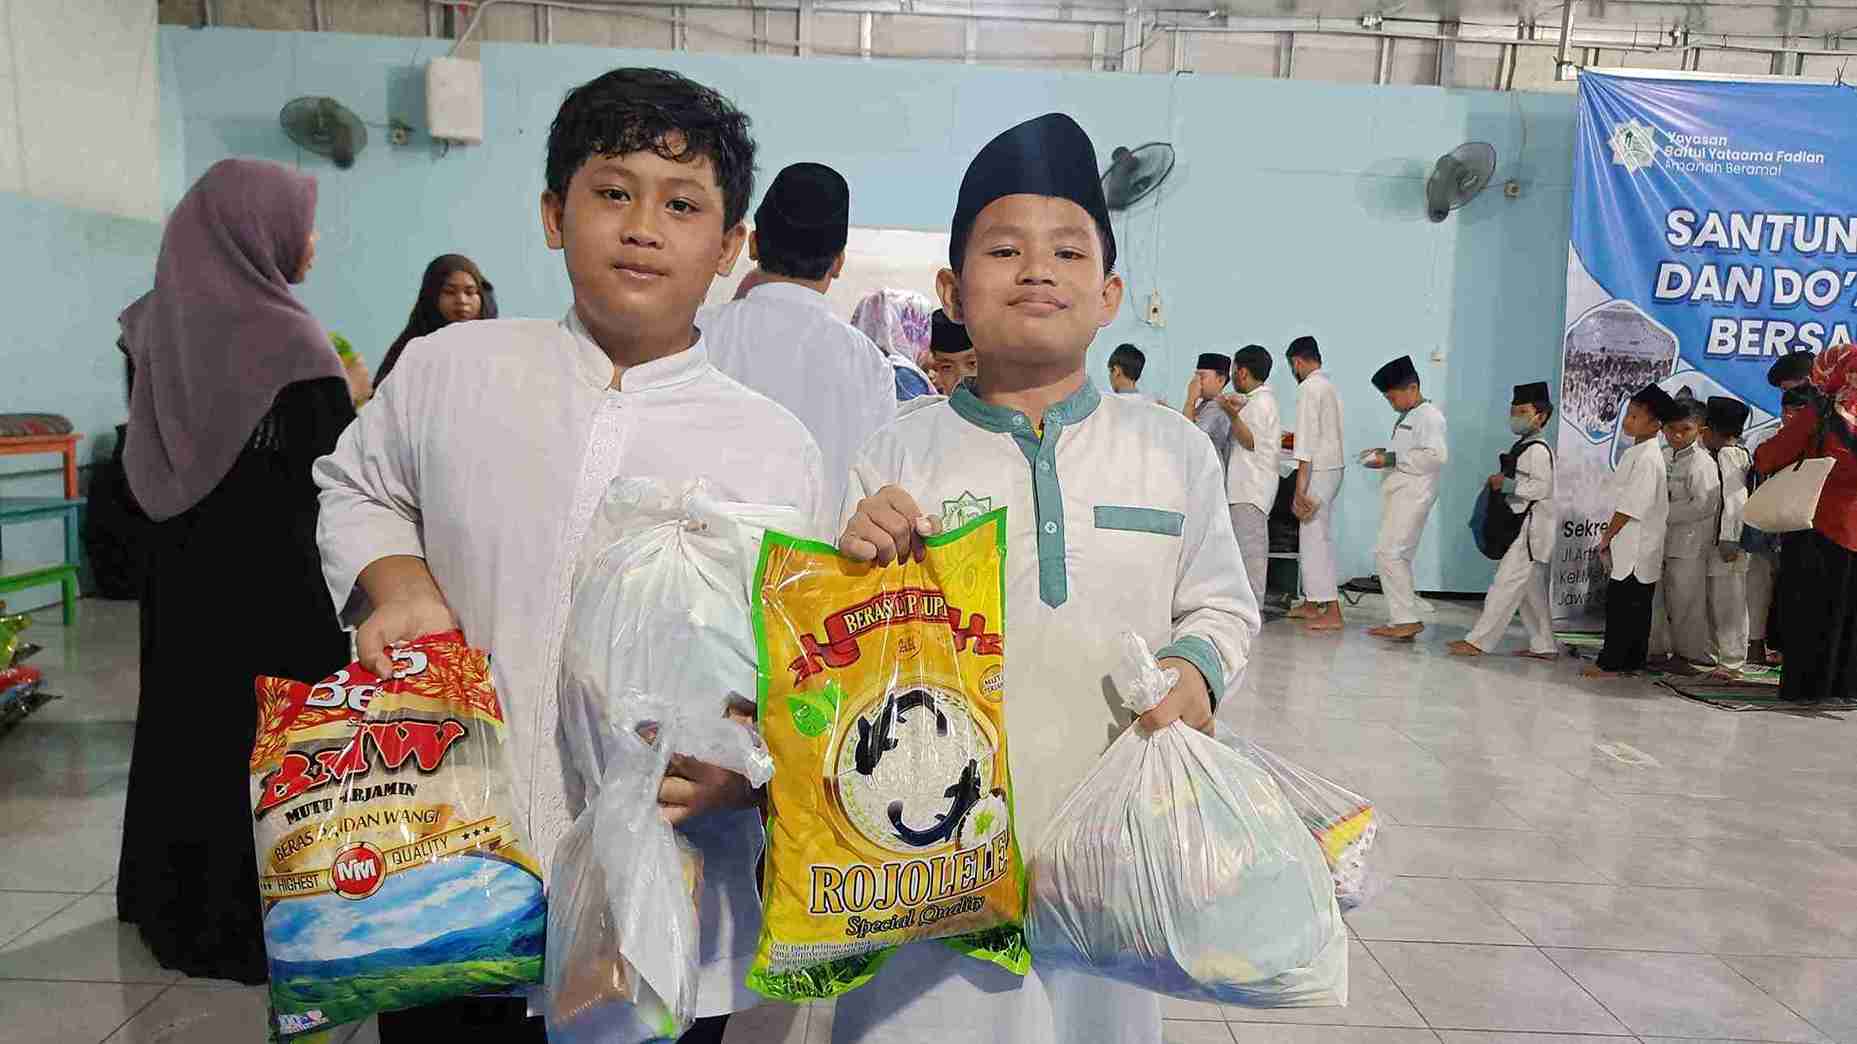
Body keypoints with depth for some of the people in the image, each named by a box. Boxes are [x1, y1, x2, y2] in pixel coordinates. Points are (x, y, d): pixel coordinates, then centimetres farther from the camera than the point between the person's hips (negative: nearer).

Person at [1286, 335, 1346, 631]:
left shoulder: (1309, 388, -13)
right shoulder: (1329, 386, 15)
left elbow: (1307, 439, -19)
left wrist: (1300, 488, -21)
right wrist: (1294, 440, 35)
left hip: (1317, 471, -9)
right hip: (1333, 466, 10)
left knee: (1315, 540, -7)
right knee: (1315, 538, 15)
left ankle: (1332, 613, -6)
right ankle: (1311, 604, 22)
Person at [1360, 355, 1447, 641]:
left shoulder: (1429, 416, -10)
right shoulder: (1407, 416, 20)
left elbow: (1436, 456, -21)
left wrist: (1391, 459, -19)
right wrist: (1385, 454, 11)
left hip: (1413, 494, -10)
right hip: (1399, 492, 10)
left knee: (1388, 553, -14)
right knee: (1399, 557, 12)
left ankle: (1406, 619, -10)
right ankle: (1408, 617, 19)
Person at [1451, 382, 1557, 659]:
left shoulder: (1538, 449, -14)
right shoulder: (1523, 446, 17)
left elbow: (1541, 487, -23)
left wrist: (1506, 484, -18)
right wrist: (1502, 481, 11)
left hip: (1531, 528, -11)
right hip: (1521, 527, 11)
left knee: (1505, 585, -9)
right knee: (1531, 591, 15)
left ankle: (1478, 641, -9)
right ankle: (1544, 646, 22)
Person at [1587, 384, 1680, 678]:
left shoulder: (1646, 457, -16)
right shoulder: (1637, 452, 15)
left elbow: (1631, 507, -19)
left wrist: (1606, 538, -11)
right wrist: (1610, 538, 16)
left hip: (1635, 547, -10)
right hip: (1634, 545, 10)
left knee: (1620, 603, -6)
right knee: (1635, 606, 13)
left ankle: (1610, 663, -2)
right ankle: (1632, 661, 20)